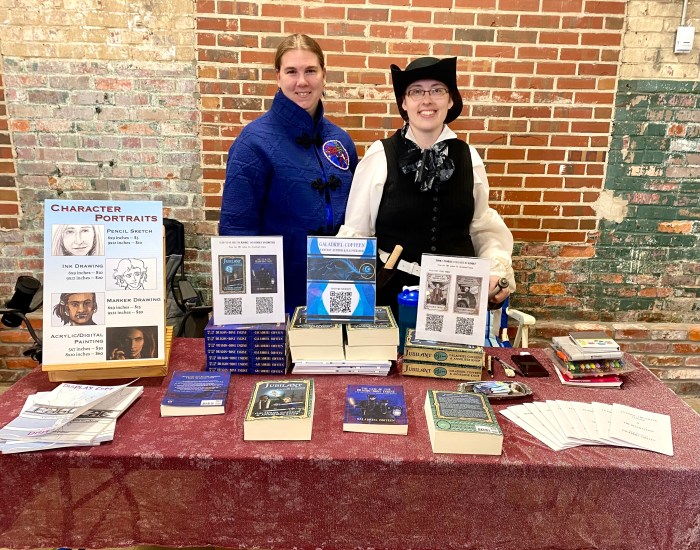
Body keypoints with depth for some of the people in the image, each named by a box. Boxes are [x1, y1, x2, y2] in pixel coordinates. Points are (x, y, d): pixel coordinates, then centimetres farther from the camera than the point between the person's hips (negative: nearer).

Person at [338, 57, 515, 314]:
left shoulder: (468, 157, 2)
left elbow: (481, 224, 9)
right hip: (392, 290, -2)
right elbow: (356, 231, -5)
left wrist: (498, 268, -5)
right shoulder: (379, 156, -7)